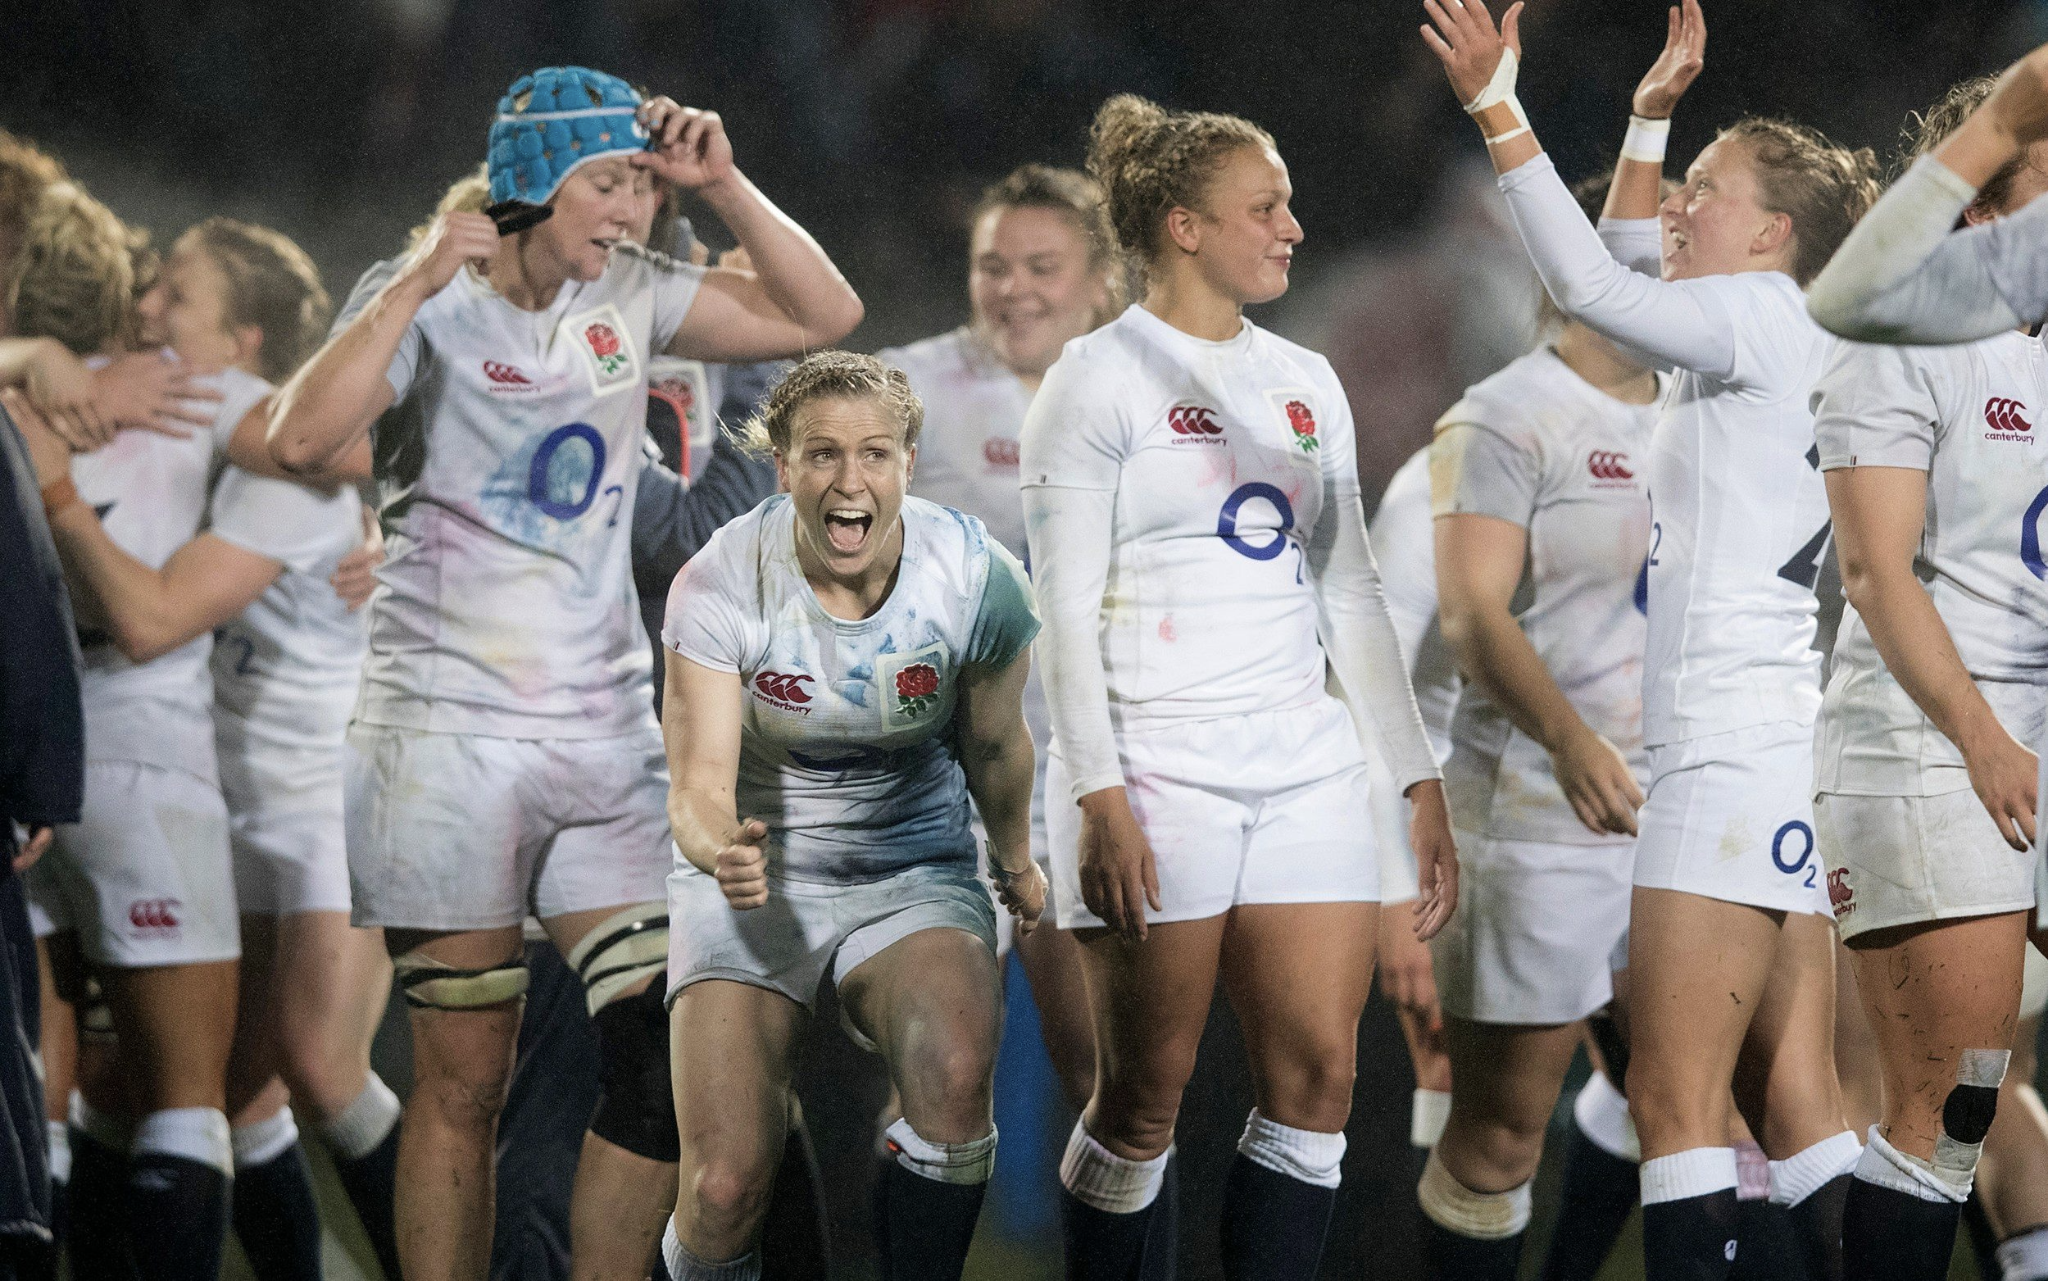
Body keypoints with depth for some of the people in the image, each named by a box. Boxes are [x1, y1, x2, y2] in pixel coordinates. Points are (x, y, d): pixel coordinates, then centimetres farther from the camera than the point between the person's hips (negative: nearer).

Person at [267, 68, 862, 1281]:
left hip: (605, 724, 5)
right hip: (450, 729, -5)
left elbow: (822, 314, 10)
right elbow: (304, 441, -22)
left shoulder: (633, 296, 8)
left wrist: (722, 183, -1)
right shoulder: (434, 306, -7)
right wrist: (419, 285, -25)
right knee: (465, 1088, -2)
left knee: (665, 1062, -5)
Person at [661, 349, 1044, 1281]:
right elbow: (699, 785, -22)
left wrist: (1016, 862, 22)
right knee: (724, 1192, -18)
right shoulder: (720, 585, -18)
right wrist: (721, 848, -45)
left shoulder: (977, 578, -14)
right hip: (757, 867, -1)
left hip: (914, 868, 1)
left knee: (957, 1077, -33)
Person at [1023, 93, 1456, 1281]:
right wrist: (1100, 794, -16)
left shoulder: (1306, 382, 16)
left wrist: (1420, 776, 12)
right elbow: (1066, 609, -7)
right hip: (1155, 770, -6)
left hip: (1306, 769, 6)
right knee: (1147, 1097, -2)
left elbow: (1353, 593, 18)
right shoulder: (1100, 379, -2)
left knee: (1321, 1079, -4)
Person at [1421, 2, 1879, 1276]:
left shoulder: (1764, 319, -7)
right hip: (1791, 766, 10)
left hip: (1738, 752, -10)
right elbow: (1634, 272, 35)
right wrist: (1652, 114, 30)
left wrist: (1498, 105, -19)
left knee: (1676, 1097, -11)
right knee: (1797, 1102, 6)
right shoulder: (1758, 337, 19)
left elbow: (1593, 285, -20)